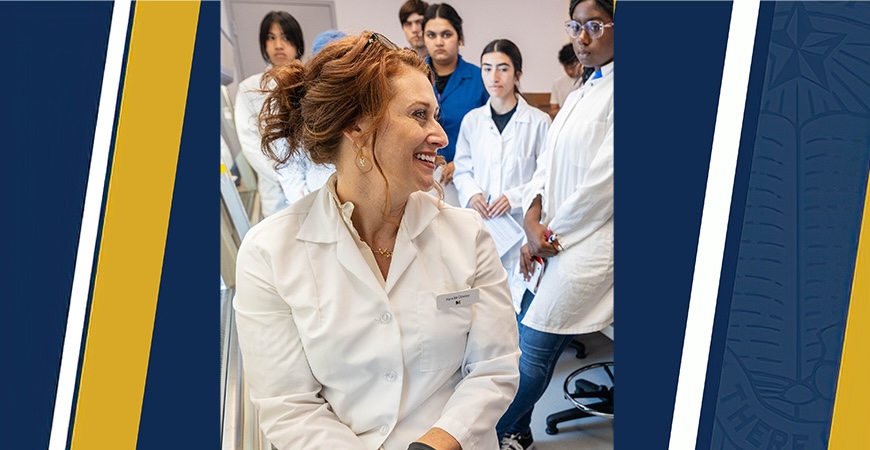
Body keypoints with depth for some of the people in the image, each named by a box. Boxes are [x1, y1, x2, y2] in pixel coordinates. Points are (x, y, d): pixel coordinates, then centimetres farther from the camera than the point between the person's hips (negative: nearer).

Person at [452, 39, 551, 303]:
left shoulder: (538, 121, -5)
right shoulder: (472, 120, 7)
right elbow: (462, 169, 13)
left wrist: (514, 197, -15)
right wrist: (472, 194, -6)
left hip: (521, 223, -3)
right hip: (480, 223, 3)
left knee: (519, 295, -8)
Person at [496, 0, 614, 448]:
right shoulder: (583, 92, 15)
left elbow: (606, 177, -17)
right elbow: (550, 161, 13)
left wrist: (550, 232, -9)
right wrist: (533, 219, -4)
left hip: (589, 242, -8)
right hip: (557, 238, 8)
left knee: (533, 349, -4)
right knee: (527, 339, 10)